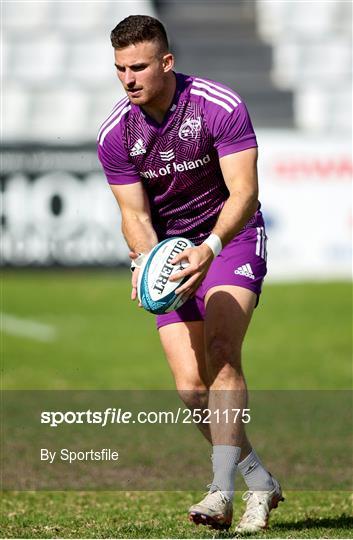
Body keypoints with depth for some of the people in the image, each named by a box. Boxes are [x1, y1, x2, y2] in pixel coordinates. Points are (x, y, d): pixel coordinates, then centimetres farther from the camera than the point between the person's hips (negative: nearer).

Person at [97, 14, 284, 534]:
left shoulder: (221, 107, -21)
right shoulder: (115, 133, -10)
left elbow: (244, 191, -25)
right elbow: (135, 214, -7)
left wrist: (209, 248, -42)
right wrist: (147, 262, -28)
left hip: (232, 238, -3)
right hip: (172, 249, 4)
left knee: (221, 350, -26)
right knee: (191, 385, -7)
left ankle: (222, 490, -28)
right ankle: (260, 481, 11)